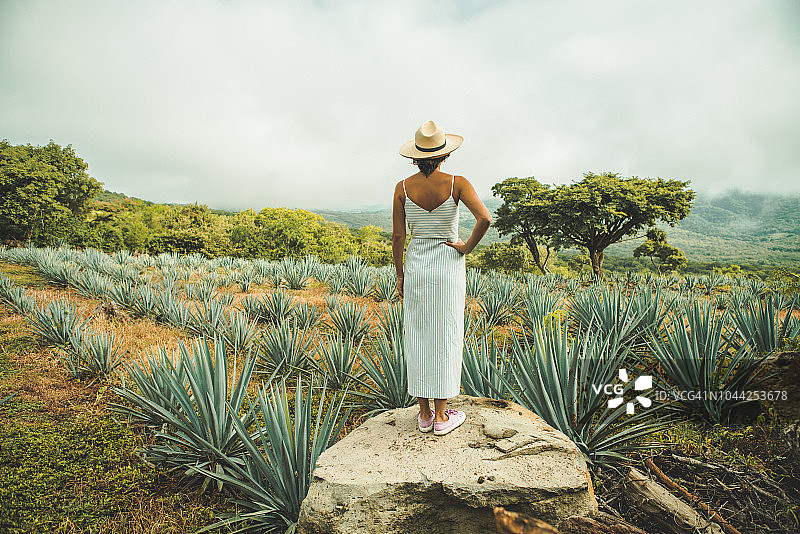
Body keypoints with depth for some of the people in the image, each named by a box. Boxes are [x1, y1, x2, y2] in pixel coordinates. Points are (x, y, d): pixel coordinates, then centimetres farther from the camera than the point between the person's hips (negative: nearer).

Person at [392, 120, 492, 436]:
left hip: (416, 266, 2)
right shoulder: (457, 184, -8)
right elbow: (485, 218, -22)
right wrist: (467, 247, -6)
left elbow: (398, 236, -2)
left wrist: (400, 275, 8)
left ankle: (424, 414, 20)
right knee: (445, 339, 7)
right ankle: (442, 416, 16)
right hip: (449, 266, -2)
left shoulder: (403, 188, -3)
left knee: (417, 339, 10)